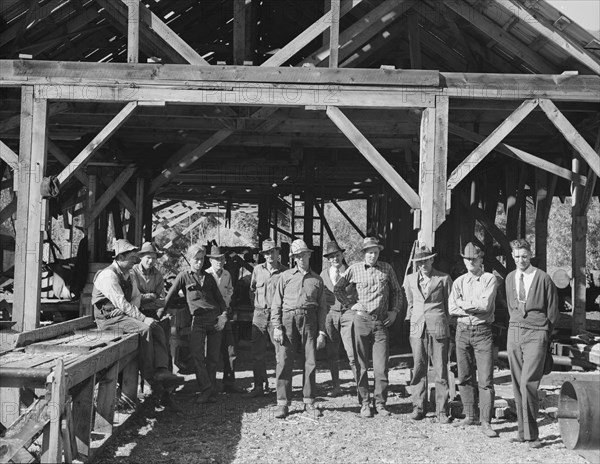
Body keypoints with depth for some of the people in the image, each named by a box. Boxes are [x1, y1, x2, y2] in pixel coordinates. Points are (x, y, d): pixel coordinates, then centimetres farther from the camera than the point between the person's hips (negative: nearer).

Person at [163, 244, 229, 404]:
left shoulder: (208, 277, 15)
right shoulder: (184, 276, 7)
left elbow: (219, 298, 15)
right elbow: (170, 296, 6)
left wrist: (223, 315, 1)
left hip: (215, 318, 2)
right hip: (197, 319, -2)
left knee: (213, 357, 2)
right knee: (197, 355, -15)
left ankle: (210, 392, 8)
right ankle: (205, 389, -12)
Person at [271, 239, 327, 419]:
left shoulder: (317, 279, 13)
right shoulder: (285, 276, 9)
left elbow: (322, 307, 14)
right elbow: (276, 303, 7)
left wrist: (322, 331, 6)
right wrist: (277, 326, -3)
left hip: (309, 320, 1)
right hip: (288, 318, -1)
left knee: (311, 362, 1)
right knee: (284, 362, -4)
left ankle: (309, 402, 11)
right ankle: (282, 403, 1)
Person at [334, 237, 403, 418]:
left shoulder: (387, 269, 7)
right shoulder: (354, 269, 3)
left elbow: (397, 291, 17)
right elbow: (338, 288, 13)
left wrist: (394, 311, 6)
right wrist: (350, 304, 4)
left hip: (382, 321, 1)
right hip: (362, 320, -1)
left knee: (381, 366, -3)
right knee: (362, 365, 2)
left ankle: (380, 402, 7)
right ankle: (364, 403, 10)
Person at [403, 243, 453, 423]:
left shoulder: (444, 278, 4)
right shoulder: (410, 279, 13)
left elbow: (449, 304, 9)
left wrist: (448, 327, 7)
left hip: (438, 327, -3)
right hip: (417, 328, 3)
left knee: (441, 370, -2)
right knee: (418, 369, 1)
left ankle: (442, 410, 4)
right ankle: (418, 407, 10)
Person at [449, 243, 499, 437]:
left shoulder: (490, 279, -2)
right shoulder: (459, 281, 9)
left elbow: (485, 305, -15)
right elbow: (452, 309, 0)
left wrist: (463, 304, -4)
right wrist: (475, 308, -9)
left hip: (483, 331, -4)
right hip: (462, 330, 4)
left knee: (486, 379, -7)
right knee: (464, 377, 10)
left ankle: (486, 422, -5)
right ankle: (470, 416, 22)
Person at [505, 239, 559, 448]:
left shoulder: (543, 278, -4)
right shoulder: (510, 278, 11)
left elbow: (553, 311, 2)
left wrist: (543, 334, 6)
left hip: (535, 334, -5)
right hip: (514, 333, 5)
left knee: (528, 383, -15)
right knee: (517, 385, 4)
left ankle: (531, 434, -9)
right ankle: (522, 431, 10)